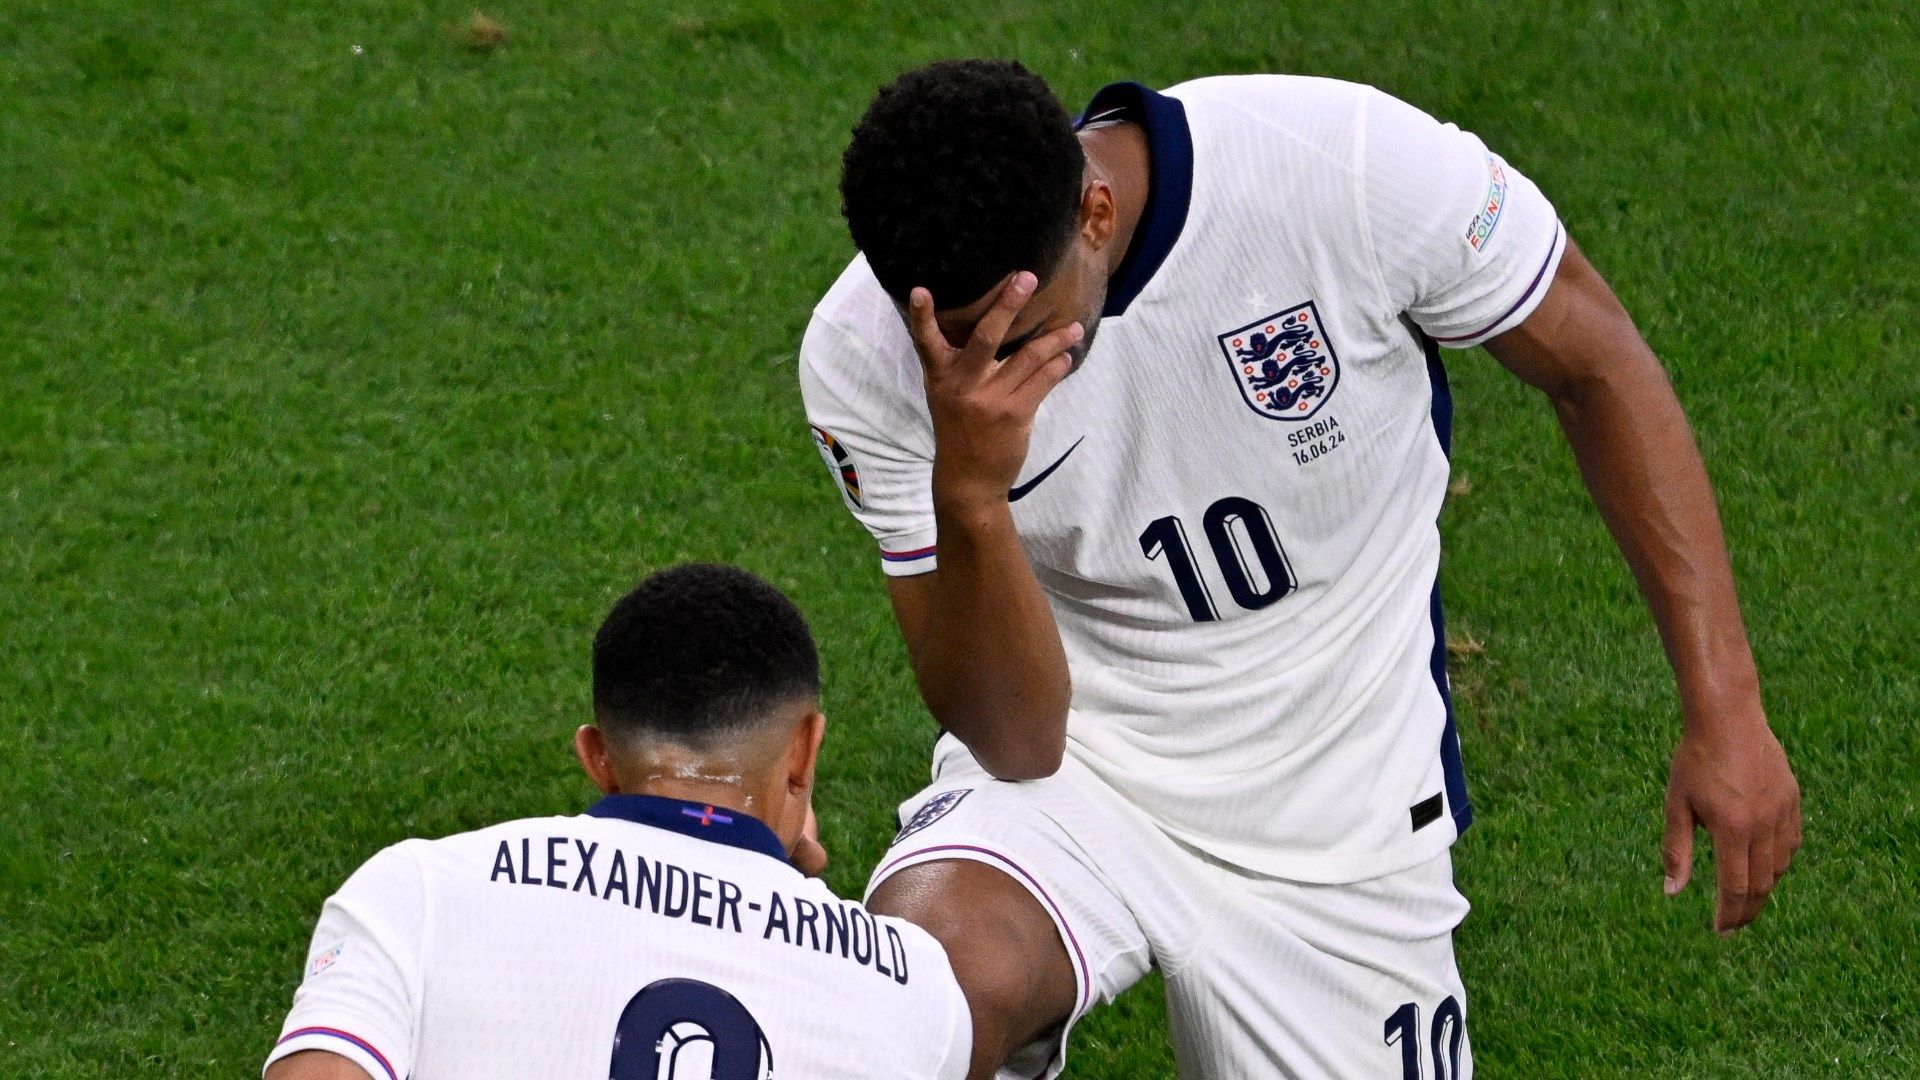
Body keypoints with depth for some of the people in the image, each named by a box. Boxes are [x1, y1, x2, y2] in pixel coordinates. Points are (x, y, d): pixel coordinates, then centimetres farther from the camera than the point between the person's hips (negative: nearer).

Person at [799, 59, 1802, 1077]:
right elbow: (1015, 743, -18)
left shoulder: (1352, 166, -24)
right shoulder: (863, 356, -19)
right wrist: (968, 496, -37)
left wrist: (1723, 710, -8)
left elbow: (1597, 367, -7)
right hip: (1072, 771, -1)